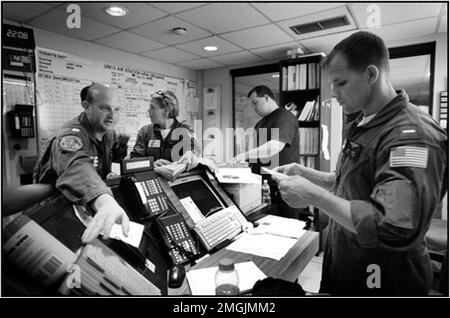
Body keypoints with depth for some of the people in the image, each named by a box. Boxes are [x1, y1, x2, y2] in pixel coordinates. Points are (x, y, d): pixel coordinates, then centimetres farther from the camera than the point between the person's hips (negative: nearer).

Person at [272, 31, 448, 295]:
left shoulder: (412, 135, -25)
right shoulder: (363, 127, 6)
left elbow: (397, 230, -34)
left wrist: (314, 195, -28)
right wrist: (305, 173, -1)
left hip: (382, 281, -8)